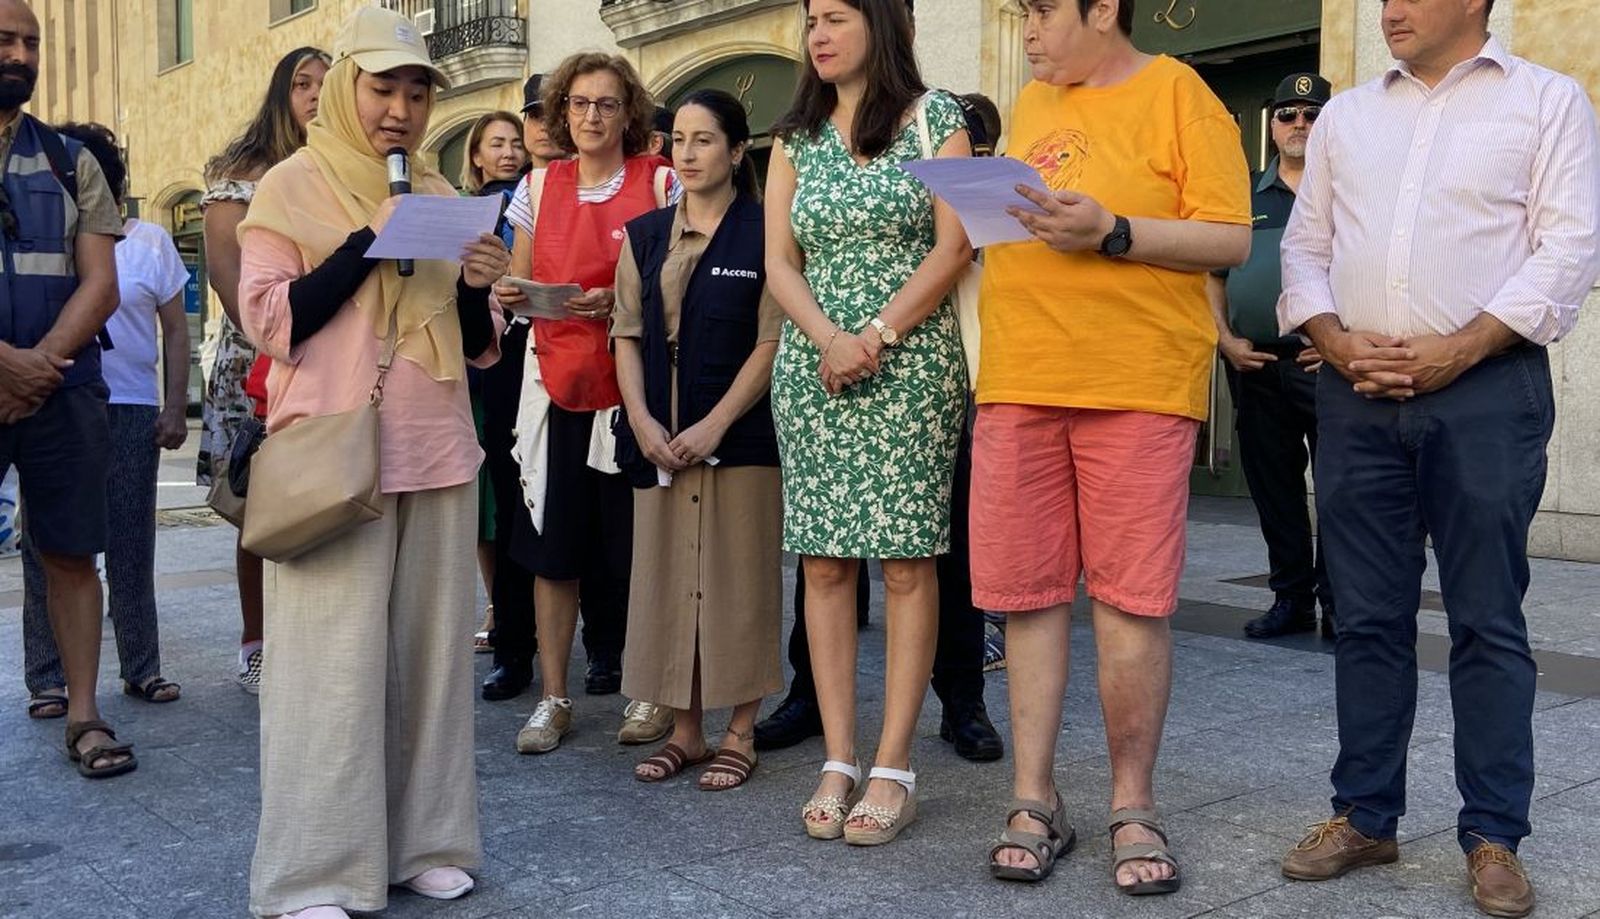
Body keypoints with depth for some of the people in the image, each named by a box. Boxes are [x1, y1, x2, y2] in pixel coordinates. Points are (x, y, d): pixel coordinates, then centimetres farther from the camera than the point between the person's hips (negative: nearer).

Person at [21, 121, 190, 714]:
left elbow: (175, 329, 8)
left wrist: (175, 408, 1)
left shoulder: (149, 242, 8)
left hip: (131, 409, 0)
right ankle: (47, 677, 10)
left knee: (132, 547, 5)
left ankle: (142, 667, 15)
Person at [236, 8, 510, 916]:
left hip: (437, 453, 5)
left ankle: (423, 840, 14)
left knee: (430, 648, 4)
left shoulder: (440, 195, 15)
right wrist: (368, 242, -14)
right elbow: (268, 320, -7)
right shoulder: (292, 185, 3)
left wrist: (477, 287, -6)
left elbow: (477, 346, 15)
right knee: (336, 658, -5)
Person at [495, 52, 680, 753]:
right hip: (555, 379, 3)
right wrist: (510, 295, -7)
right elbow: (519, 282, 15)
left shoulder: (658, 183, 1)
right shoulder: (539, 185, 11)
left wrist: (618, 301, -18)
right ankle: (553, 699, 13)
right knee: (552, 543, 3)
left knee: (636, 545, 1)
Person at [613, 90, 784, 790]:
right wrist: (642, 420, -5)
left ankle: (740, 733, 12)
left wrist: (714, 426, -13)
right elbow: (628, 337, 9)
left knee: (738, 578, 1)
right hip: (657, 438, 5)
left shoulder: (762, 232, -2)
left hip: (740, 435, -4)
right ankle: (685, 730, 18)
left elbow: (771, 343, -7)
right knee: (667, 576, 7)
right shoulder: (644, 235, 12)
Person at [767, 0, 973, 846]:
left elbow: (952, 247, -4)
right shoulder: (795, 138, 14)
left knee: (907, 561, -5)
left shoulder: (936, 118, 5)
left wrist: (875, 338, -12)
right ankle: (837, 763, 7)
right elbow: (780, 262, 7)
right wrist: (829, 340, -10)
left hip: (911, 365, -3)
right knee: (823, 562, 1)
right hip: (810, 367, 4)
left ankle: (893, 769, 0)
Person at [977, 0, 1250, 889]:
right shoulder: (1030, 105, 19)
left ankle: (1134, 805, 13)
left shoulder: (1176, 94, 2)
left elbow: (1231, 239, -5)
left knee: (1131, 599, -2)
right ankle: (1036, 800, 15)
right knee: (1028, 594, 4)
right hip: (1018, 384, 5)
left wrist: (1110, 233, -16)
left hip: (1138, 387, -5)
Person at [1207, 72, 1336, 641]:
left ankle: (1338, 603, 5)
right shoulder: (1245, 197, 17)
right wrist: (1225, 339, 3)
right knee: (1272, 487, 9)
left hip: (1327, 365, -4)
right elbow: (1213, 275, 17)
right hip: (1254, 366, 4)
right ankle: (1291, 598, 19)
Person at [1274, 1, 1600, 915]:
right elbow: (1304, 246, 13)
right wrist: (1337, 341, -5)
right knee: (1369, 617, 6)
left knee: (1488, 621, 1)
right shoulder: (1346, 115, 17)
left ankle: (1494, 837, 11)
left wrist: (1458, 350, -14)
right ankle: (1365, 816, 17)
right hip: (1357, 395, 3)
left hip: (1487, 390, -3)